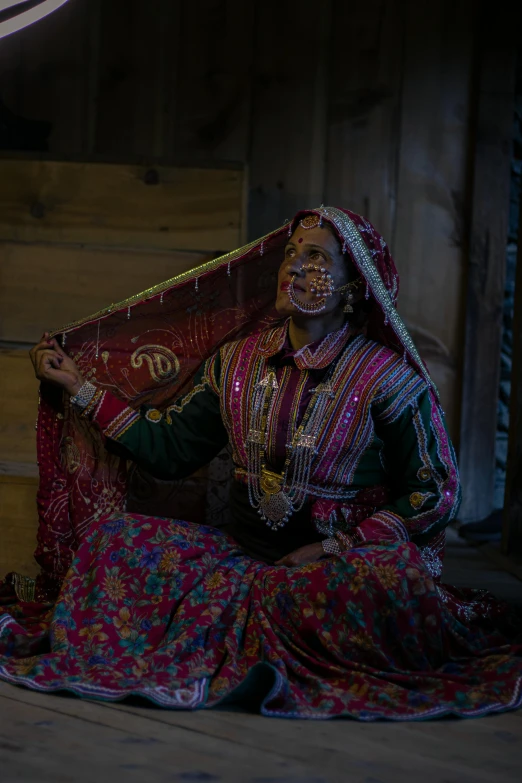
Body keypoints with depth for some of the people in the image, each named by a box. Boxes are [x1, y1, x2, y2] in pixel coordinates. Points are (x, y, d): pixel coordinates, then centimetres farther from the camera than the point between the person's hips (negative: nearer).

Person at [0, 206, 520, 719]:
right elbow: (168, 450, 12)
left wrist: (331, 549, -14)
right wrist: (79, 388, 11)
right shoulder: (238, 359, 10)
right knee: (114, 540, -15)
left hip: (341, 563, -4)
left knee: (396, 577, -38)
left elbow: (437, 491, -6)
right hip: (244, 554, 4)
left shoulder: (386, 375, -5)